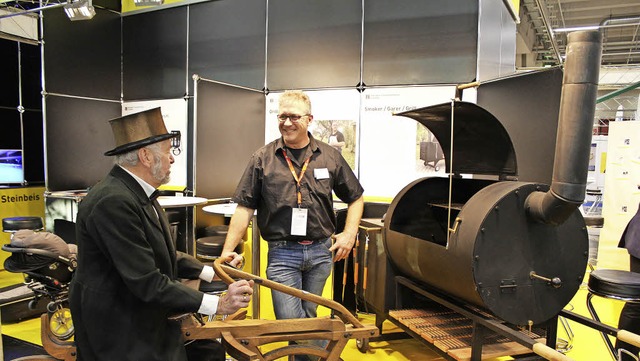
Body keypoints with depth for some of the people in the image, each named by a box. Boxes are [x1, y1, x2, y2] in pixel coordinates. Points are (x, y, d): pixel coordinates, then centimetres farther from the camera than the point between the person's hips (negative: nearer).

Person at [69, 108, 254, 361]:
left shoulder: (137, 193, 4)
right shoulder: (113, 202, -26)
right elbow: (148, 282, -27)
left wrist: (211, 272, 4)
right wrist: (217, 304, -25)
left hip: (148, 319, 9)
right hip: (122, 337, -8)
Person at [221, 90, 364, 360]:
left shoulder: (330, 156, 2)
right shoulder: (263, 158, -3)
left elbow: (355, 198, 11)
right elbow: (244, 208, -4)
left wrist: (349, 234, -1)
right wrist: (227, 251, -12)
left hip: (321, 251, 2)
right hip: (282, 254, -2)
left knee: (309, 318, 17)